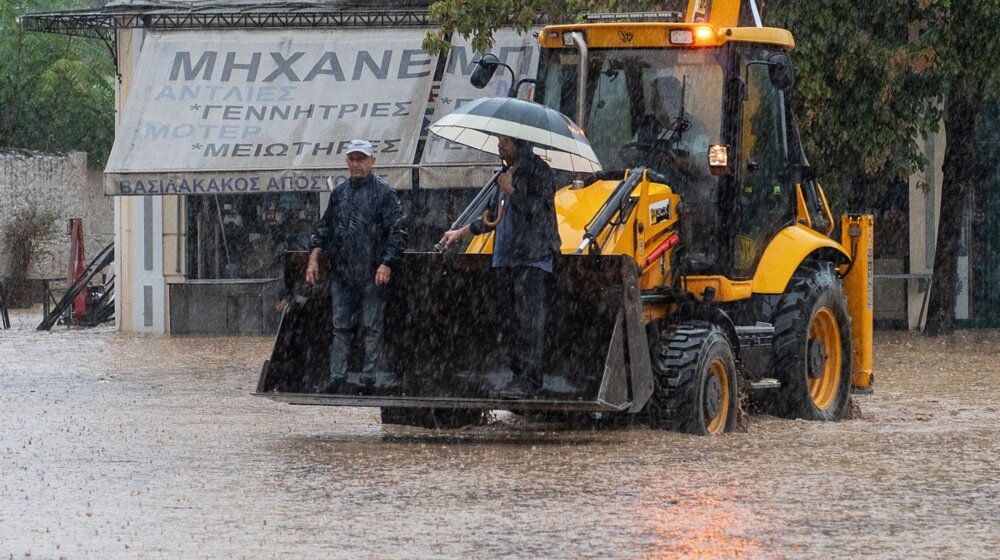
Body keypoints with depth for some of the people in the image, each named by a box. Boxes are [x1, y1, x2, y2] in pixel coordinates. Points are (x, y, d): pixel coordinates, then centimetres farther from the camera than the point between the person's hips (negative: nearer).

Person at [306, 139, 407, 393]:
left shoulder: (384, 192, -2)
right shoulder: (339, 193, 14)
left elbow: (397, 231, -6)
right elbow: (324, 229, 20)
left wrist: (386, 264, -15)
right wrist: (314, 258, 9)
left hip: (372, 274, -5)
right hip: (341, 272, 5)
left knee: (372, 327, -1)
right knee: (341, 327, 5)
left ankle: (369, 377, 3)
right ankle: (337, 378, 7)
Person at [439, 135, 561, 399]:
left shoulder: (539, 172, -5)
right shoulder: (505, 174, 19)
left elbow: (535, 211, -16)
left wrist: (510, 190, -8)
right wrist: (462, 233, 28)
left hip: (532, 258, -8)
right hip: (506, 257, 8)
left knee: (528, 318, -13)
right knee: (509, 322, 6)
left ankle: (529, 379, -15)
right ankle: (518, 374, 10)